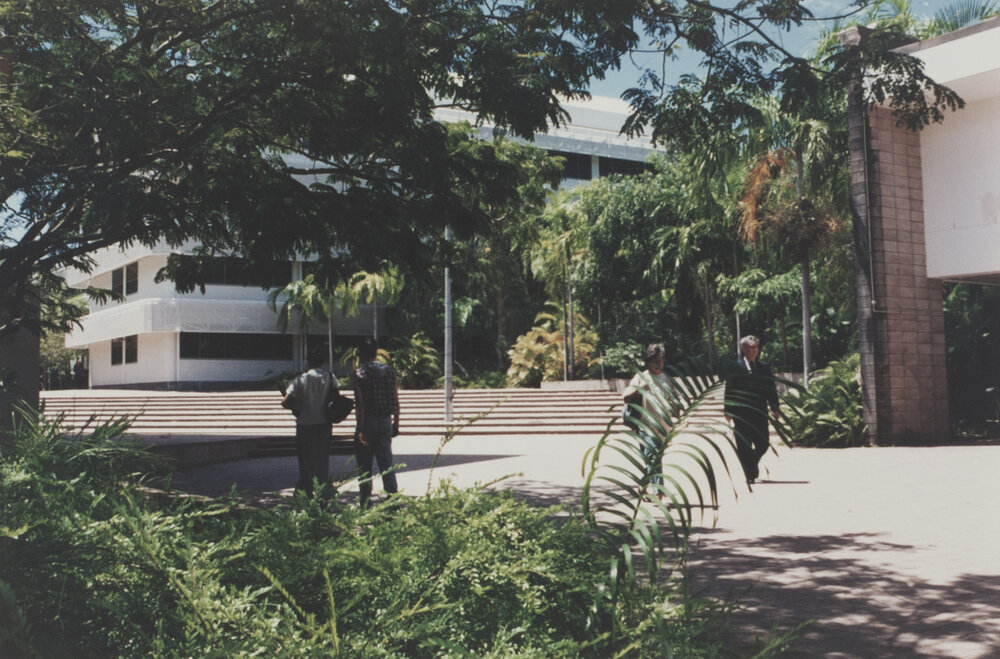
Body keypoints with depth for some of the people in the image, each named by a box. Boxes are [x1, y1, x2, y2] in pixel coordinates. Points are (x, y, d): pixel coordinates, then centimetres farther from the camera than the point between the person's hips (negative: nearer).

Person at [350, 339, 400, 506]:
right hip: (385, 421, 4)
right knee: (386, 463, 8)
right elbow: (396, 402, 5)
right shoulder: (389, 371, 5)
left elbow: (360, 404, -14)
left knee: (364, 466, 6)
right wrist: (396, 424, 13)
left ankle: (366, 502, 9)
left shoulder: (358, 374, -8)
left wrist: (361, 429, -13)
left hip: (367, 422, -4)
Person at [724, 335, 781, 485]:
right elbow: (729, 390, -3)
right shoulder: (735, 367, -2)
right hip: (741, 413, -4)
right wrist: (728, 411, -7)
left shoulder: (764, 367, 11)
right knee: (744, 446, -1)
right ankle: (750, 474, 9)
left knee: (763, 444, 5)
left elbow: (771, 388, 13)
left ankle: (752, 463, 34)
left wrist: (775, 408, 5)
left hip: (760, 412, 4)